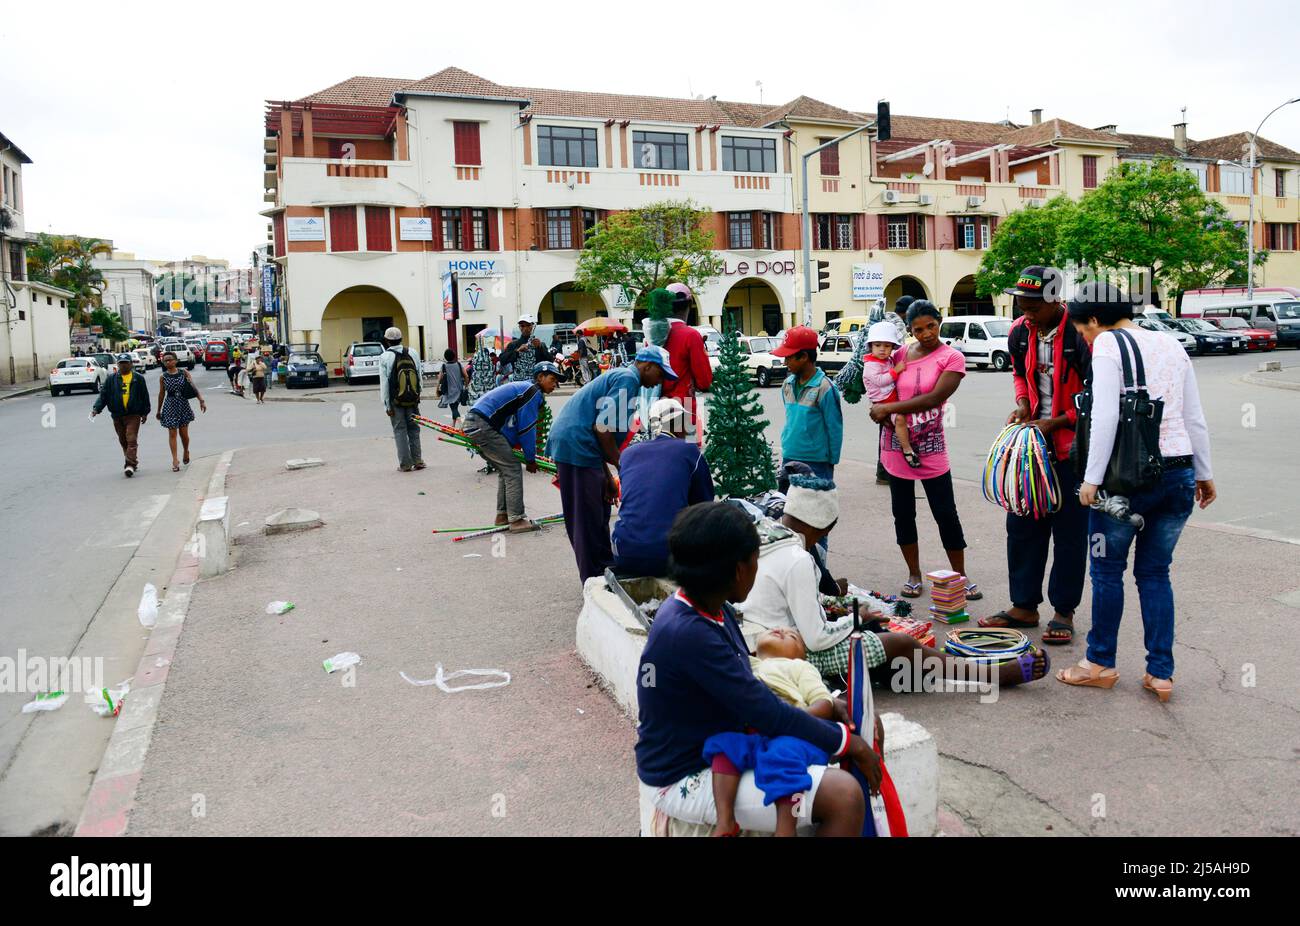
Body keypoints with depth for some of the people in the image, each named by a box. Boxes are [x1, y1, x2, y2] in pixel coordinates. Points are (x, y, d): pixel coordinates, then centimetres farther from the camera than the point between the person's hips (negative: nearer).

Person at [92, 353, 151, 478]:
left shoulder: (138, 378, 3)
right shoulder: (111, 379, 6)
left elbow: (145, 397, 8)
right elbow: (103, 395, 3)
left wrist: (145, 413, 8)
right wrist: (96, 408, -10)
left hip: (134, 415, -3)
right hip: (117, 415, 3)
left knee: (131, 439, -13)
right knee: (123, 441, 10)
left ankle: (130, 465, -19)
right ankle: (132, 463, 22)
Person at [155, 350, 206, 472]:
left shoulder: (184, 373, -2)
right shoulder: (163, 377, 1)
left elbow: (194, 387, -7)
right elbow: (161, 394, 9)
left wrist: (201, 400, -20)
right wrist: (159, 411, 14)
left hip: (183, 405, 0)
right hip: (170, 406, 0)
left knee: (184, 433, 6)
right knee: (172, 433, -2)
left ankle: (186, 452, 35)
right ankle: (175, 460, 0)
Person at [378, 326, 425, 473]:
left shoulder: (385, 357, -8)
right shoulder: (412, 353, 3)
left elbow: (384, 383, -9)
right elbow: (419, 377, 5)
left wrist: (387, 405, -5)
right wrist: (417, 395, 12)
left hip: (396, 401, -3)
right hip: (413, 400, 3)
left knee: (400, 430, 4)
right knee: (414, 429, 12)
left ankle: (405, 463, 4)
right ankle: (417, 460, 12)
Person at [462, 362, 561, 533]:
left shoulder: (522, 388, 24)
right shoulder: (533, 392, -8)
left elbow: (518, 426, 23)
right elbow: (527, 428, -9)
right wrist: (531, 459, 0)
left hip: (473, 425, 10)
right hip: (483, 426, -10)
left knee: (505, 470, 18)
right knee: (513, 469, -6)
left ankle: (502, 515, 22)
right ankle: (516, 520, -6)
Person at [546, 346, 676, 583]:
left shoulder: (619, 376, 21)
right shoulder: (628, 378, -10)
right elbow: (603, 428, -19)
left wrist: (608, 477, 19)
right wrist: (621, 464, -7)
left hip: (568, 442, 10)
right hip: (576, 445, -10)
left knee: (598, 512, 19)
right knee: (588, 518, -2)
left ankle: (606, 566, 30)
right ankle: (595, 581, 6)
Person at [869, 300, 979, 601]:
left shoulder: (952, 358, -8)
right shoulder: (901, 353, 5)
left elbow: (934, 398, -20)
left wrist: (888, 408, -19)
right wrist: (881, 413, -8)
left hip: (931, 448, -4)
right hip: (896, 446, 4)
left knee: (946, 514, 2)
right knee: (903, 513, 10)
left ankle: (960, 576, 16)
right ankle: (914, 575, 24)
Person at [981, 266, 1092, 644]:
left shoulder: (1081, 334, -18)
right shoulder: (1020, 332, 2)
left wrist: (1056, 423, -18)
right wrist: (1023, 405, 2)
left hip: (1072, 445, -6)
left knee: (1069, 531, 4)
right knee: (1022, 524, 10)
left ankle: (1064, 611, 17)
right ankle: (1024, 606, 22)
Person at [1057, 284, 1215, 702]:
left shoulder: (1107, 344, -7)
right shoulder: (1172, 345, 13)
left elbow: (1105, 417, -16)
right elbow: (1195, 420, 14)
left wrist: (1092, 478, -13)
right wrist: (1204, 474, 21)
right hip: (1179, 475, 6)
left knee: (1107, 570, 9)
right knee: (1155, 573, 15)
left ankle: (1100, 664, 20)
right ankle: (1160, 673, 17)